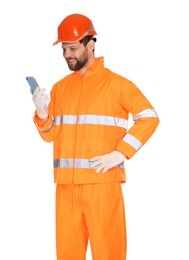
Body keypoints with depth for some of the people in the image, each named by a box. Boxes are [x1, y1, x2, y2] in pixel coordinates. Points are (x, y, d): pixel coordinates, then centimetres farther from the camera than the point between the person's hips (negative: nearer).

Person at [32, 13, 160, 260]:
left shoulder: (115, 83, 0)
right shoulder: (60, 87, 14)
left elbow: (149, 117, -3)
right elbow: (51, 134, 14)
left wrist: (121, 153, -11)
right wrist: (42, 113, -7)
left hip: (102, 181, -4)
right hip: (66, 183, 4)